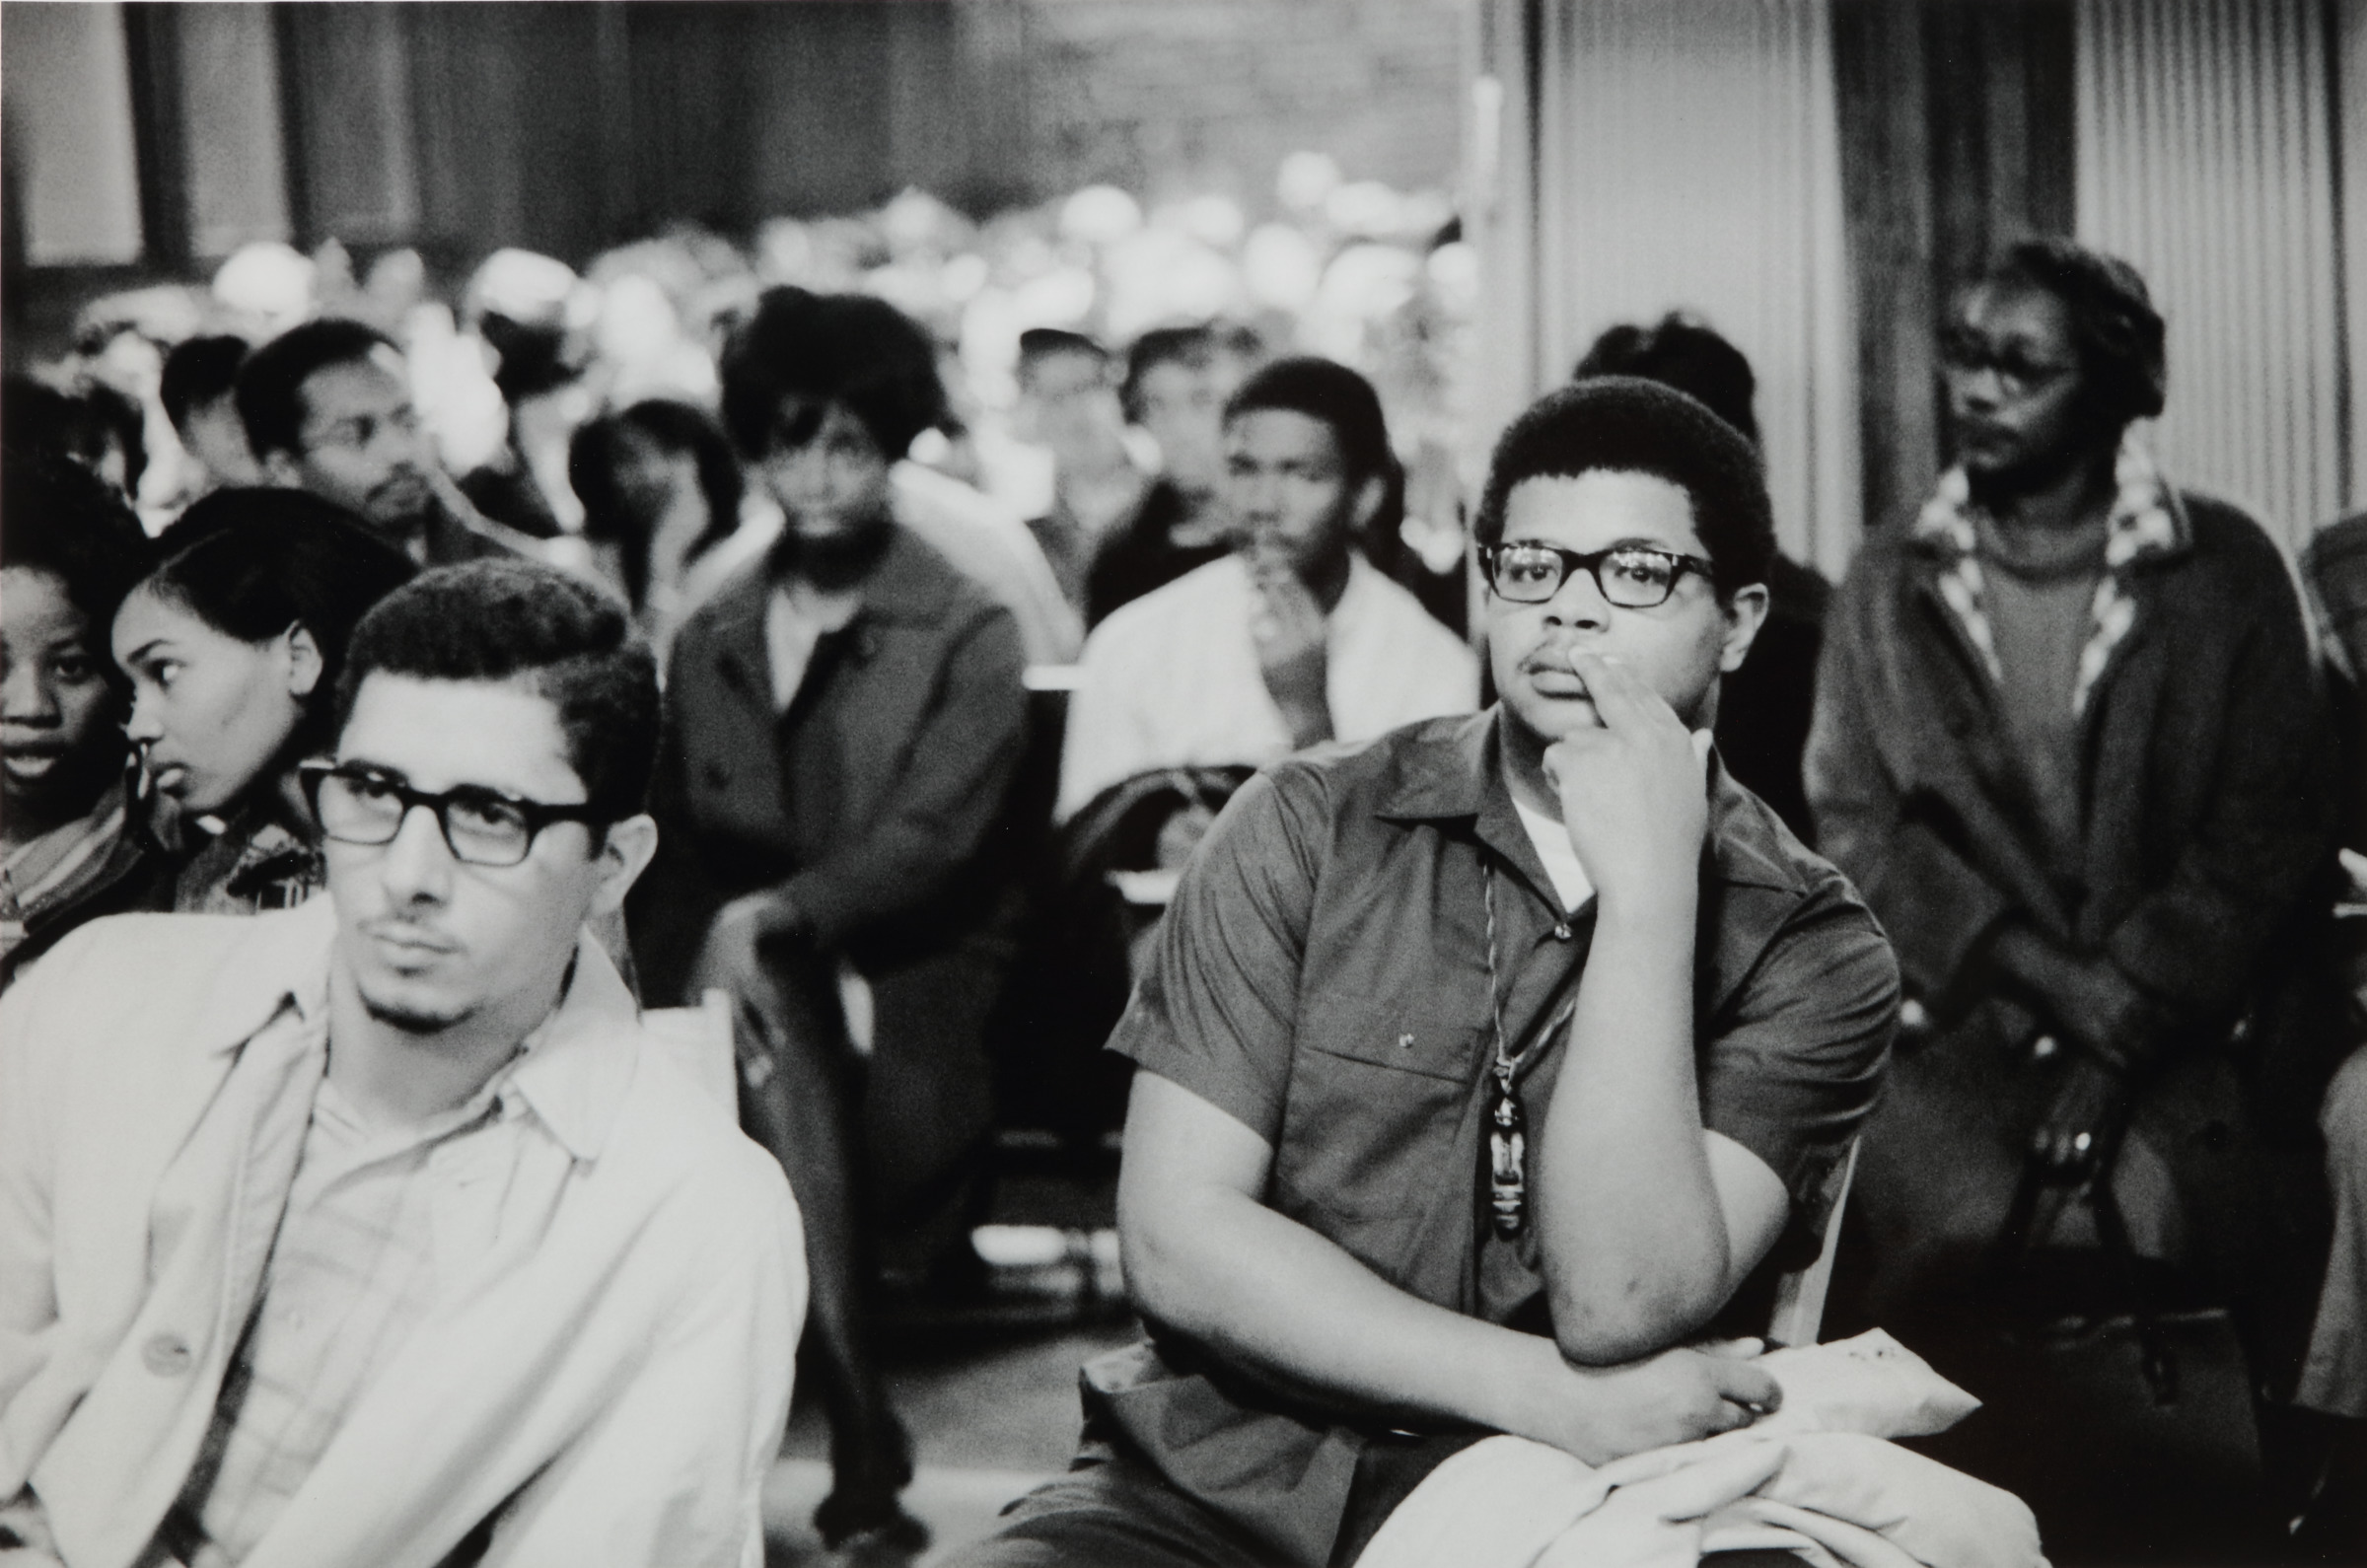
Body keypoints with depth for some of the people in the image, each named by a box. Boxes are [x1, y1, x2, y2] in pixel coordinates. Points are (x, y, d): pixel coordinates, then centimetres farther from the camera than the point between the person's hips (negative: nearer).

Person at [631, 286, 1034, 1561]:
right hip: (759, 982, 3)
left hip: (913, 987, -2)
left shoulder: (968, 635, 2)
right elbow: (673, 851, 13)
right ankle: (859, 1436, -31)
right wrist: (694, 966, -5)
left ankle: (856, 1431, -22)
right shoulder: (709, 640, 16)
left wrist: (776, 915, -25)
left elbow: (934, 834, -12)